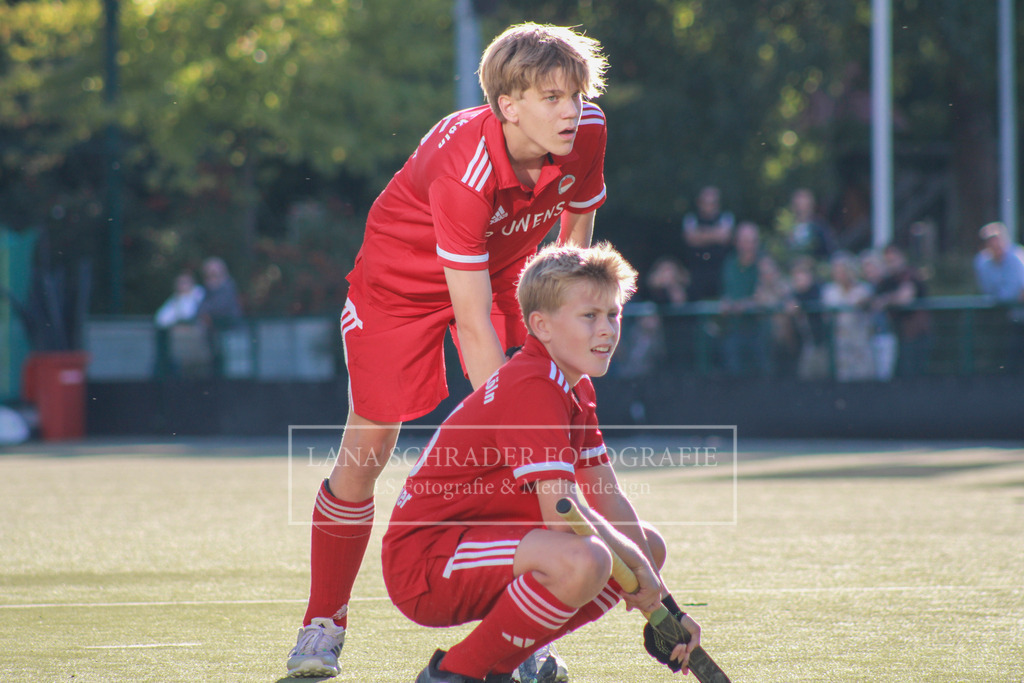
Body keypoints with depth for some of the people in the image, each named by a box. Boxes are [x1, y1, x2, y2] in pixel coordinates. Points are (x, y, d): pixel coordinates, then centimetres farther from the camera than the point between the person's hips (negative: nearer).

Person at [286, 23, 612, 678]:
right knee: (366, 451, -1)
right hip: (402, 274, -5)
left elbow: (578, 218, 2)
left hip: (499, 270, 5)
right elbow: (472, 325, -38)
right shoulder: (462, 167, -40)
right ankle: (323, 624, 17)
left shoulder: (587, 134, -23)